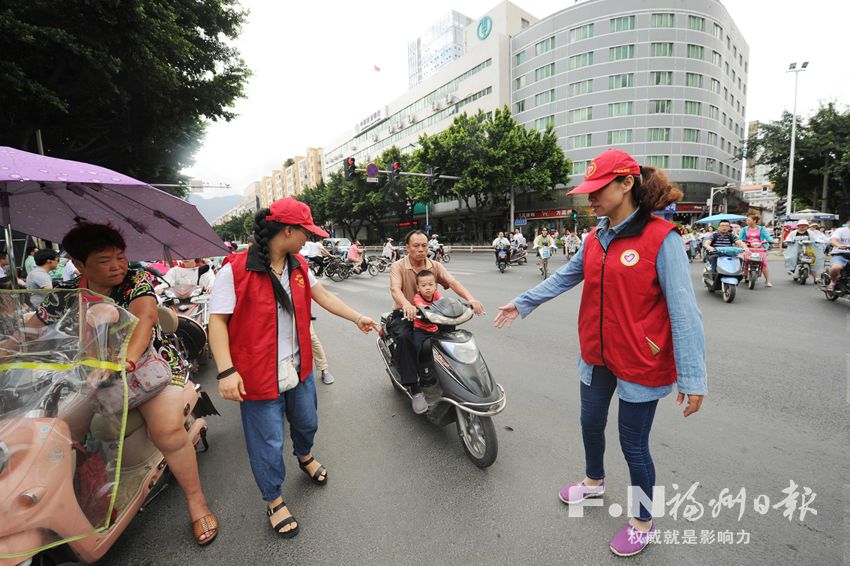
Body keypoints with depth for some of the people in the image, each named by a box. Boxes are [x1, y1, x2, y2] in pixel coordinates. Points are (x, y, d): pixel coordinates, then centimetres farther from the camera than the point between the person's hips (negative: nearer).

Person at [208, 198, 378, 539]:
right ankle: (274, 500, 36)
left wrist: (357, 318, 13)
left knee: (306, 422, 26)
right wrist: (226, 371, -22)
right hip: (259, 375, -6)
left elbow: (323, 297, 10)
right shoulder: (235, 270, -19)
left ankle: (305, 457, 59)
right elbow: (217, 321, -17)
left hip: (299, 368, 7)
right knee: (268, 443, 10)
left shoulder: (299, 266, 1)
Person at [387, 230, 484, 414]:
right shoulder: (398, 267, -7)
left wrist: (470, 298, -36)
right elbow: (395, 289, -25)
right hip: (404, 315, -3)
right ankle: (415, 389, -27)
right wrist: (407, 305, -49)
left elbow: (453, 282, -15)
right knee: (404, 337, -34)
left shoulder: (435, 266, 2)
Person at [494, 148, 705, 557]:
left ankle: (643, 522, 38)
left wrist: (692, 377, -19)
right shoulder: (596, 238, 2)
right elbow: (564, 277, 11)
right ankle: (594, 481, 53)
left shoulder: (662, 238, -18)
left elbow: (683, 311, -19)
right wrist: (521, 303, 14)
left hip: (641, 362, -6)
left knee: (633, 443, 10)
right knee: (591, 424, 23)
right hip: (597, 355, 6)